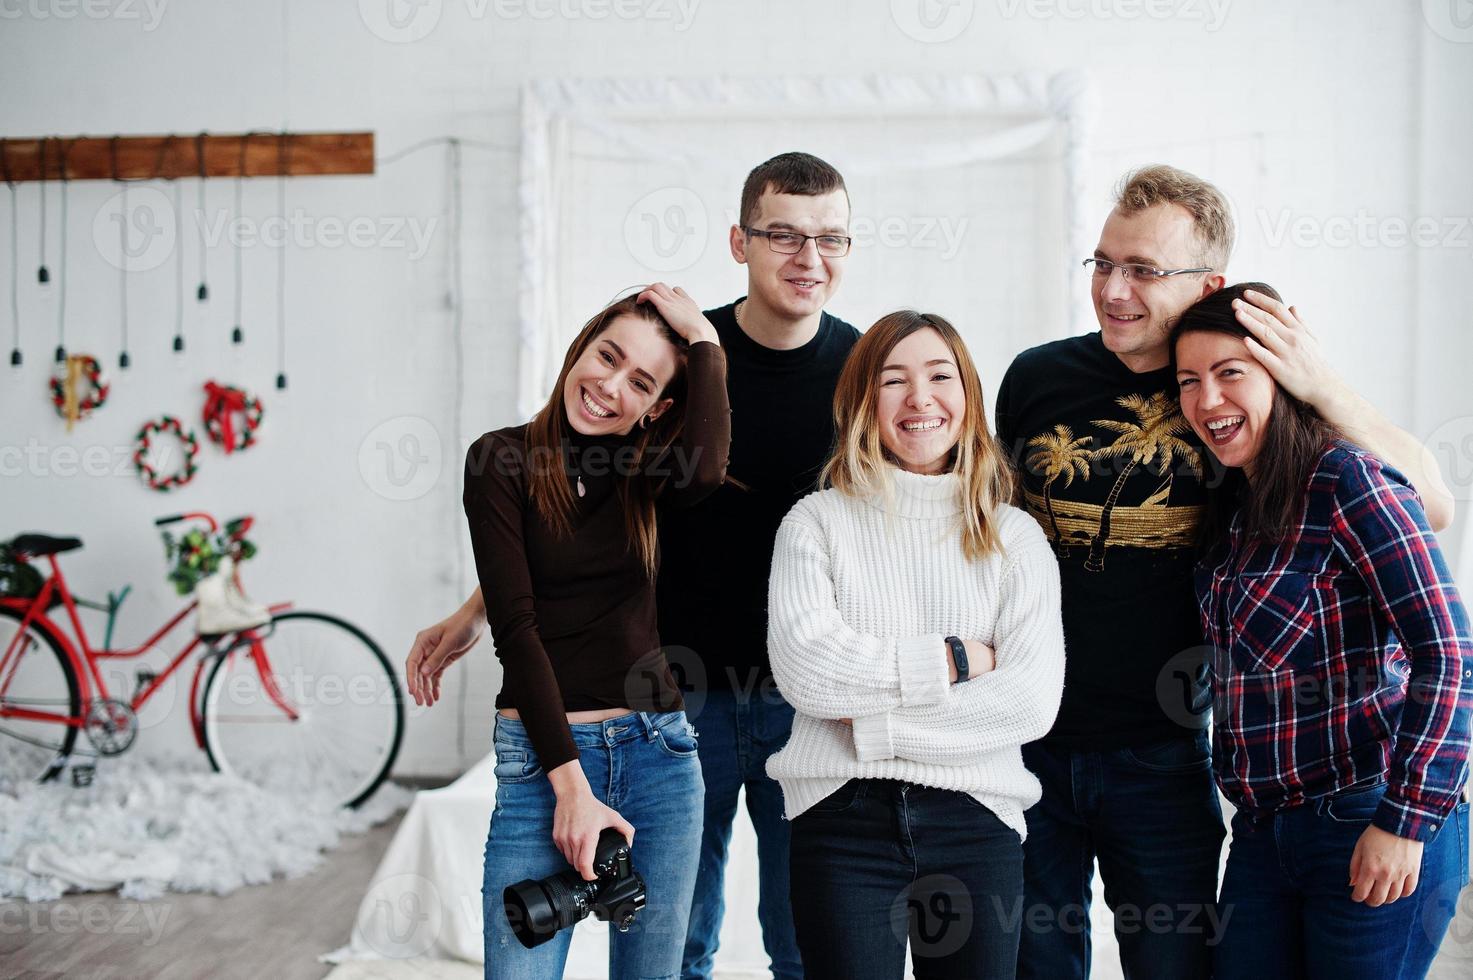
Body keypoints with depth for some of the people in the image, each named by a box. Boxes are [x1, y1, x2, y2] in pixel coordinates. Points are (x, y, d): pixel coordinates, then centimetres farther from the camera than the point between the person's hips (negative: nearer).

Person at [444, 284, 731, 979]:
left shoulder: (645, 473, 8)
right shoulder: (502, 458, -3)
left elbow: (704, 472, -18)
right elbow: (515, 627, -9)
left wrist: (703, 339, -8)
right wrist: (570, 783, -14)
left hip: (657, 754, 4)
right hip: (541, 758, -3)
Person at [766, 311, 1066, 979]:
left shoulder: (1015, 537, 8)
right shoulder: (817, 522, 3)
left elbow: (1033, 698, -5)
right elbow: (805, 669, -12)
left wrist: (877, 725, -11)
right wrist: (956, 659, -8)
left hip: (976, 820, 2)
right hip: (843, 820, -1)